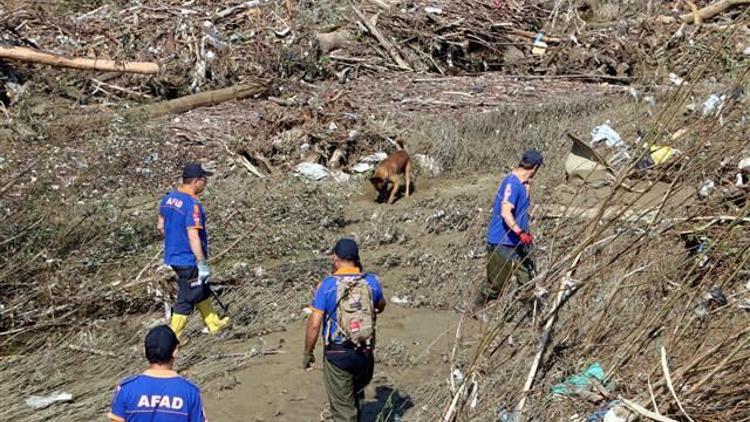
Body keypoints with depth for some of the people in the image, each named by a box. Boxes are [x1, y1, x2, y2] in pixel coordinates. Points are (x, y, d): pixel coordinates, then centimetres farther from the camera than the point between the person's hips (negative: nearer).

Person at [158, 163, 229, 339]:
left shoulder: (168, 198, 3)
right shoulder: (192, 204, -24)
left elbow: (160, 226, 13)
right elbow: (193, 236, -26)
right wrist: (202, 264, -21)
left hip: (172, 256, 9)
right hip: (189, 260, -9)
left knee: (202, 290, 24)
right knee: (186, 300, 3)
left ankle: (213, 323, 38)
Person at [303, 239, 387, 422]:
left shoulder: (327, 285, -13)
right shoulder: (371, 281, -4)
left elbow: (314, 324, -14)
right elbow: (381, 306, 19)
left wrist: (307, 353, -1)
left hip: (337, 354, -3)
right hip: (365, 353, 4)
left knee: (343, 406, 7)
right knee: (356, 395, 29)